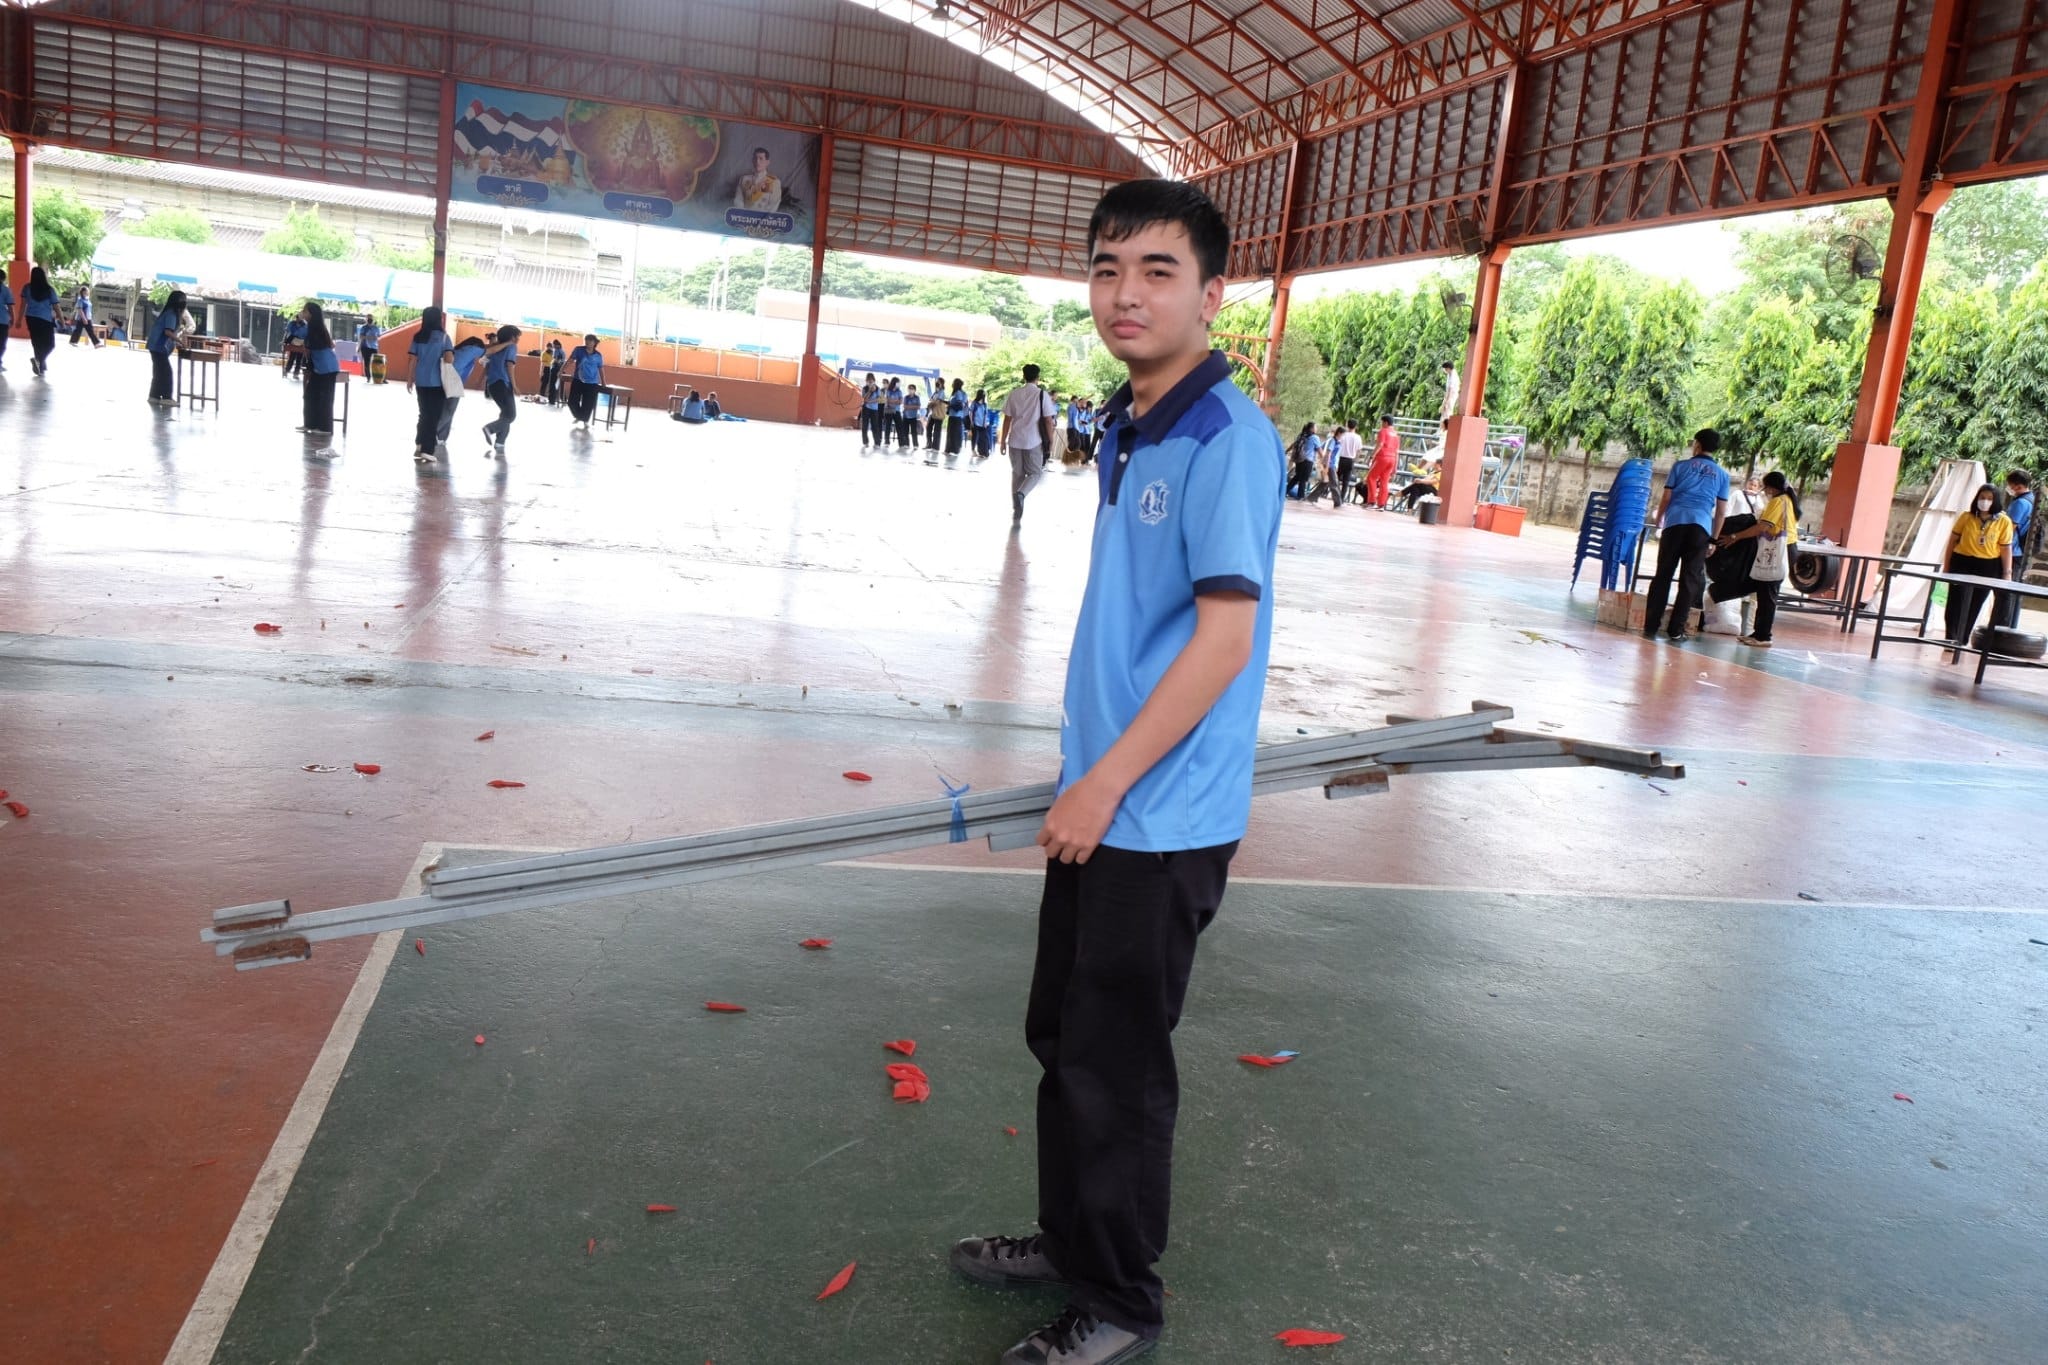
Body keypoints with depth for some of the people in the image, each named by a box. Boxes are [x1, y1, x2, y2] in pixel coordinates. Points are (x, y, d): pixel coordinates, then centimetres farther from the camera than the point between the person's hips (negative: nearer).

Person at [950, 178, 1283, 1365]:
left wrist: (1108, 782, -19)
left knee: (1116, 1066, 5)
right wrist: (1088, 779, 16)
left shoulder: (1226, 436, -18)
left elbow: (1226, 634, -22)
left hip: (1162, 817, -8)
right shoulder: (1129, 429, 8)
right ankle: (1071, 1238, 40)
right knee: (1063, 1034, 20)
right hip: (1102, 800, 9)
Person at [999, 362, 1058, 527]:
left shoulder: (1014, 393, 3)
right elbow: (1048, 421, -7)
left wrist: (1003, 440, 11)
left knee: (1017, 474, 13)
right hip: (1034, 441, -3)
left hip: (1015, 440, 3)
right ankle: (1020, 493, -19)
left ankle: (1016, 515, 11)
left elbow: (1007, 419, 4)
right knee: (1035, 473, 12)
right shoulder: (1042, 395, -5)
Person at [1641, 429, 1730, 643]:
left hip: (1675, 523, 0)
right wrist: (1713, 539, 17)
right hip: (1701, 527, 1)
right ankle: (1676, 631, 1)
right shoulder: (1722, 475, 15)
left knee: (1663, 576, 3)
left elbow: (1666, 499, 6)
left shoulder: (1681, 466, 11)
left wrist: (1658, 524, 15)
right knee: (1690, 580, 3)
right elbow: (1721, 512, 12)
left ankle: (1651, 627, 0)